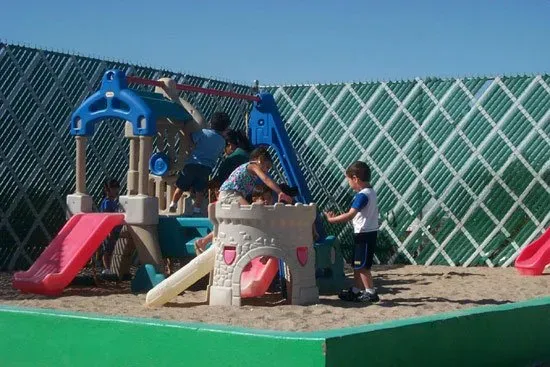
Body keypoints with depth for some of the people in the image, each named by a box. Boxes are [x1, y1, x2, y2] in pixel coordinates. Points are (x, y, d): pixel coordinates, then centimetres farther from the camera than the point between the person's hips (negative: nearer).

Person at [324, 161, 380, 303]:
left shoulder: (362, 195, -20)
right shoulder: (370, 192, 11)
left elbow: (350, 215, -27)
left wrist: (331, 219, -20)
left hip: (364, 234, -10)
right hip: (368, 232, 10)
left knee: (362, 265, -4)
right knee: (357, 264, 17)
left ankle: (371, 292, -1)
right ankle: (356, 290, 25)